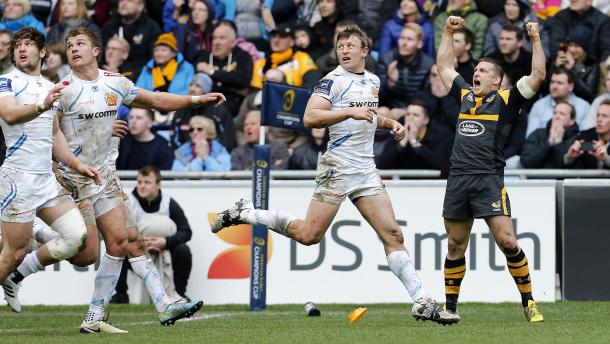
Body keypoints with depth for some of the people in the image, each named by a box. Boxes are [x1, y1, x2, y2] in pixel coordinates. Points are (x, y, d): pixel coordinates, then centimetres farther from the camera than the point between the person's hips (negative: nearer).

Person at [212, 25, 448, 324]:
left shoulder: (373, 81, 16)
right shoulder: (333, 81, -9)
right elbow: (310, 118, -22)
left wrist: (390, 124, 18)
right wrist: (350, 112, -28)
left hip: (366, 170, 6)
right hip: (339, 164, -6)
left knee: (393, 235, 0)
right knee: (310, 235, -9)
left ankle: (421, 302, 0)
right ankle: (245, 213, 8)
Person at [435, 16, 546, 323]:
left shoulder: (505, 100, 5)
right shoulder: (465, 96, 18)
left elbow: (538, 75, -3)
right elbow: (444, 66, 30)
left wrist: (535, 40, -3)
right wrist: (448, 32, 27)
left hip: (489, 180, -5)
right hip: (458, 180, 5)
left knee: (507, 242, -12)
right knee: (455, 247, 8)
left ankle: (528, 303, -3)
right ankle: (450, 307, 16)